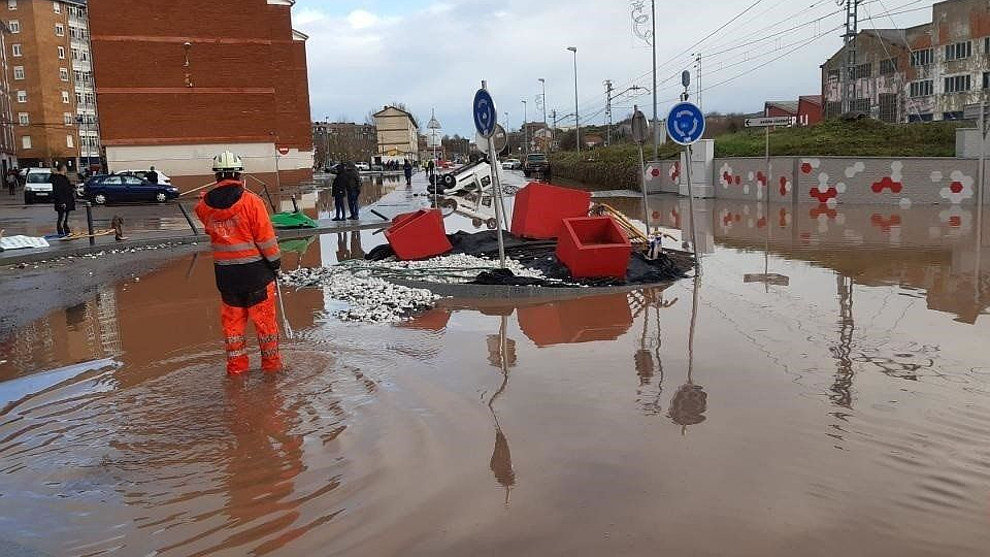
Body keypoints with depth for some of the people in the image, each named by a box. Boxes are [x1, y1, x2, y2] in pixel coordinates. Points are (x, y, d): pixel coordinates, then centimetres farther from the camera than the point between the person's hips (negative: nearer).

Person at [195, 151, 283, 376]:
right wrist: (275, 260, 1)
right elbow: (265, 237, -12)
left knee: (232, 319, 15)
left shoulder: (205, 206, -5)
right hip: (255, 269, -3)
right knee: (264, 318, 9)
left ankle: (236, 366, 22)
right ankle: (271, 363, 19)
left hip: (225, 271, 3)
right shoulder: (251, 201, -15)